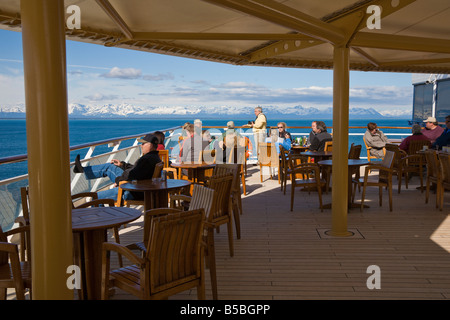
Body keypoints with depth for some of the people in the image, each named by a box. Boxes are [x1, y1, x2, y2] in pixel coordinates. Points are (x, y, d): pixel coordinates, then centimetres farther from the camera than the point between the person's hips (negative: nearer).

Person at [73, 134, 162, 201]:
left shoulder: (147, 159, -27)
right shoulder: (154, 157, 9)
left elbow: (131, 174, -32)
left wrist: (117, 181, -14)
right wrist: (122, 165, 25)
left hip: (134, 194, -11)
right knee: (109, 167, 18)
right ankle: (83, 170, 32)